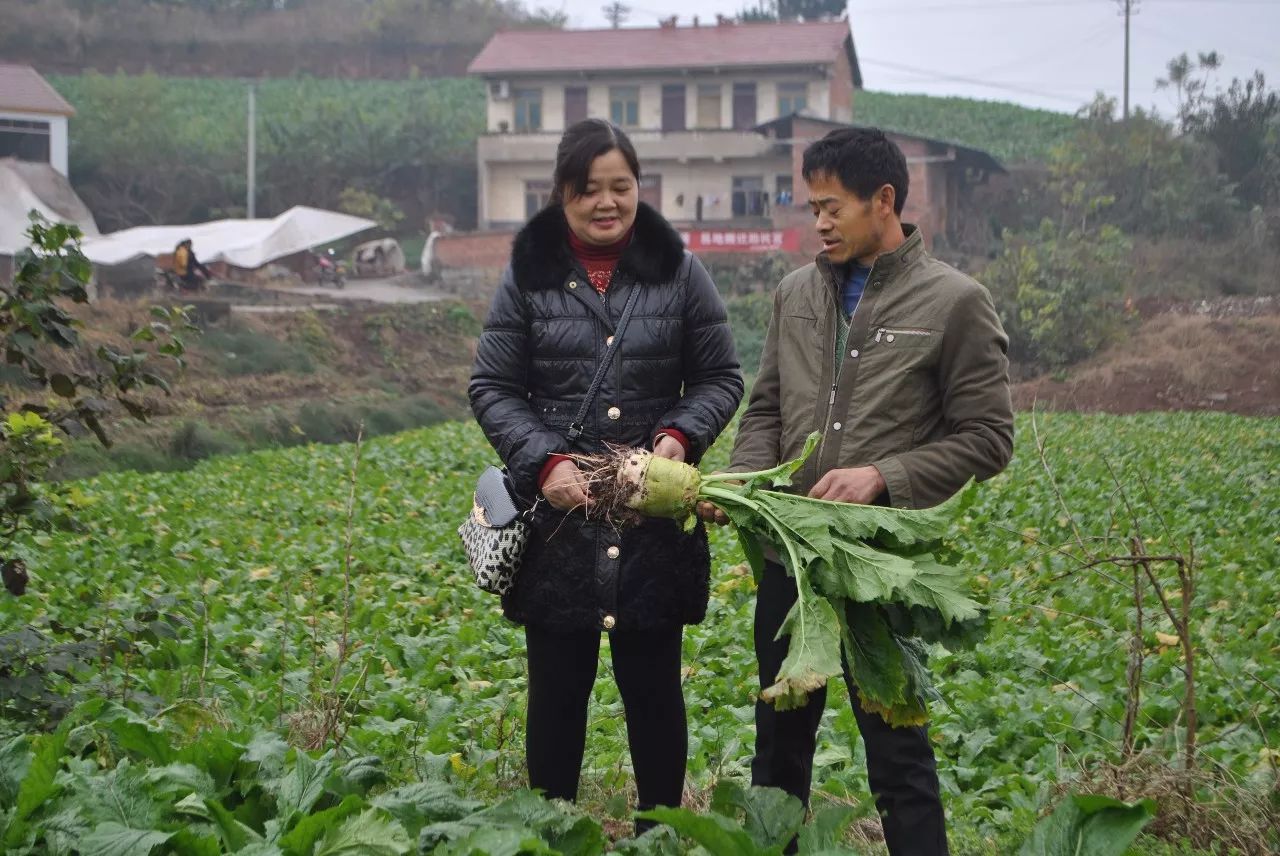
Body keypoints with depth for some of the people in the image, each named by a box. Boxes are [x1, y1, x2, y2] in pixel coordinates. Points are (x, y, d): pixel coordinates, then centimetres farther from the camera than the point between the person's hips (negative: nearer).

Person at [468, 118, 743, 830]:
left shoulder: (680, 272, 3)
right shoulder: (529, 276, 2)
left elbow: (721, 377, 8)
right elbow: (492, 387, 3)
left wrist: (681, 435, -12)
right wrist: (544, 460, -13)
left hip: (656, 515, 0)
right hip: (558, 513, 0)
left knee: (654, 686, 9)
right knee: (558, 688, 8)